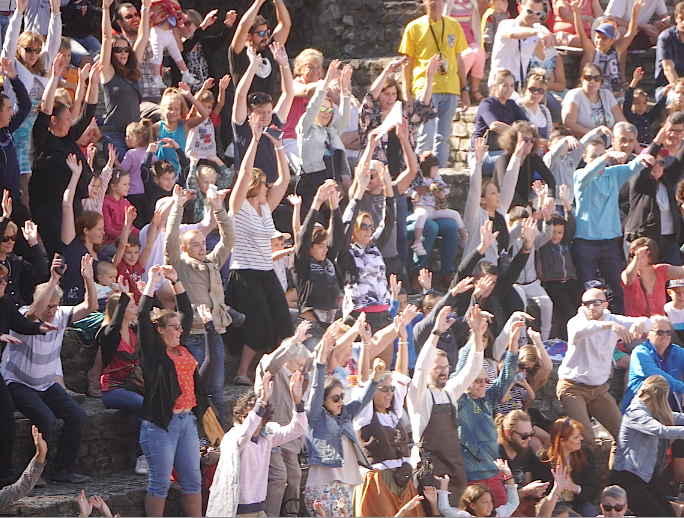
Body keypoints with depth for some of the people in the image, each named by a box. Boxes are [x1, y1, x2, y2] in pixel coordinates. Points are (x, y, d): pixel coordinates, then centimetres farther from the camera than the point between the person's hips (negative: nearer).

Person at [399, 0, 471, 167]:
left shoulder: (453, 25, 12)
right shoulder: (414, 27, 4)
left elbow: (459, 59, 17)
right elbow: (408, 62, 6)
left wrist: (465, 90, 13)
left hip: (450, 89, 3)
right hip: (425, 87, -3)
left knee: (443, 137, 3)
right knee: (427, 135, -13)